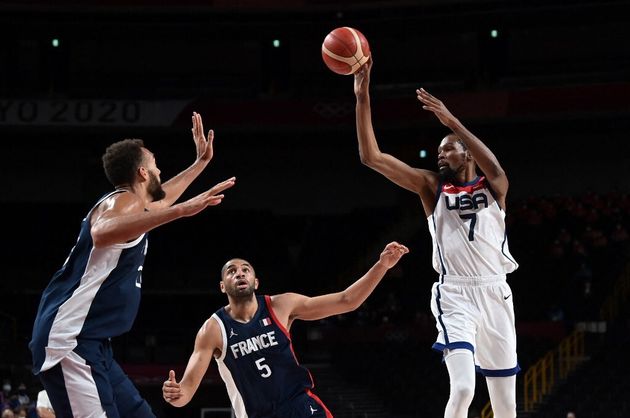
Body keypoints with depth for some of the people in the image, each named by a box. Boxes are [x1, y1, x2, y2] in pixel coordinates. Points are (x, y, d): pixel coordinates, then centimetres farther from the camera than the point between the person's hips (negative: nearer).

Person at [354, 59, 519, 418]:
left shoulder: (493, 186, 5)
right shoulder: (432, 186, 6)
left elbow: (495, 170, -22)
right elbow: (371, 157, -3)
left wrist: (451, 121, -30)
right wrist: (363, 98, -13)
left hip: (496, 293, 2)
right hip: (455, 295, -1)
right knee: (463, 389, -22)